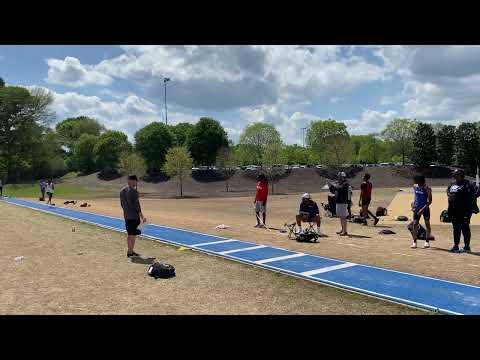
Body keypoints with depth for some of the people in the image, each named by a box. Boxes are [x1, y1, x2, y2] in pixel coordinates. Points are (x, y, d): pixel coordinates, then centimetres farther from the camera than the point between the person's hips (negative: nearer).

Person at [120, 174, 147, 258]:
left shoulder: (122, 191, 7)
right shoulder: (133, 191, -17)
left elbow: (122, 204, 14)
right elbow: (136, 205, -18)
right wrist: (141, 216, -12)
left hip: (126, 216, 8)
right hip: (134, 216, -8)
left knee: (129, 234, 17)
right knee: (133, 234, 1)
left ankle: (129, 251, 26)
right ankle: (130, 252, 7)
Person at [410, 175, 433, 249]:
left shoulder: (427, 189, -15)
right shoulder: (415, 186, 3)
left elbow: (429, 201, -14)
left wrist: (423, 209, -21)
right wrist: (413, 203, 2)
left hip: (425, 208, -4)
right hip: (417, 208, 4)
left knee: (427, 224, 5)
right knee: (415, 224, -2)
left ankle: (427, 241, 17)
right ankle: (414, 241, 2)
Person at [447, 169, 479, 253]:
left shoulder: (468, 184, -9)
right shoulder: (452, 184, 14)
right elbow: (448, 190, 32)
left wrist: (470, 198, -18)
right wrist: (449, 195, 15)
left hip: (464, 210, -7)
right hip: (453, 210, 7)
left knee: (465, 228, -1)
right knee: (456, 228, 12)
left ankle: (467, 246, 10)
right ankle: (456, 246, 20)